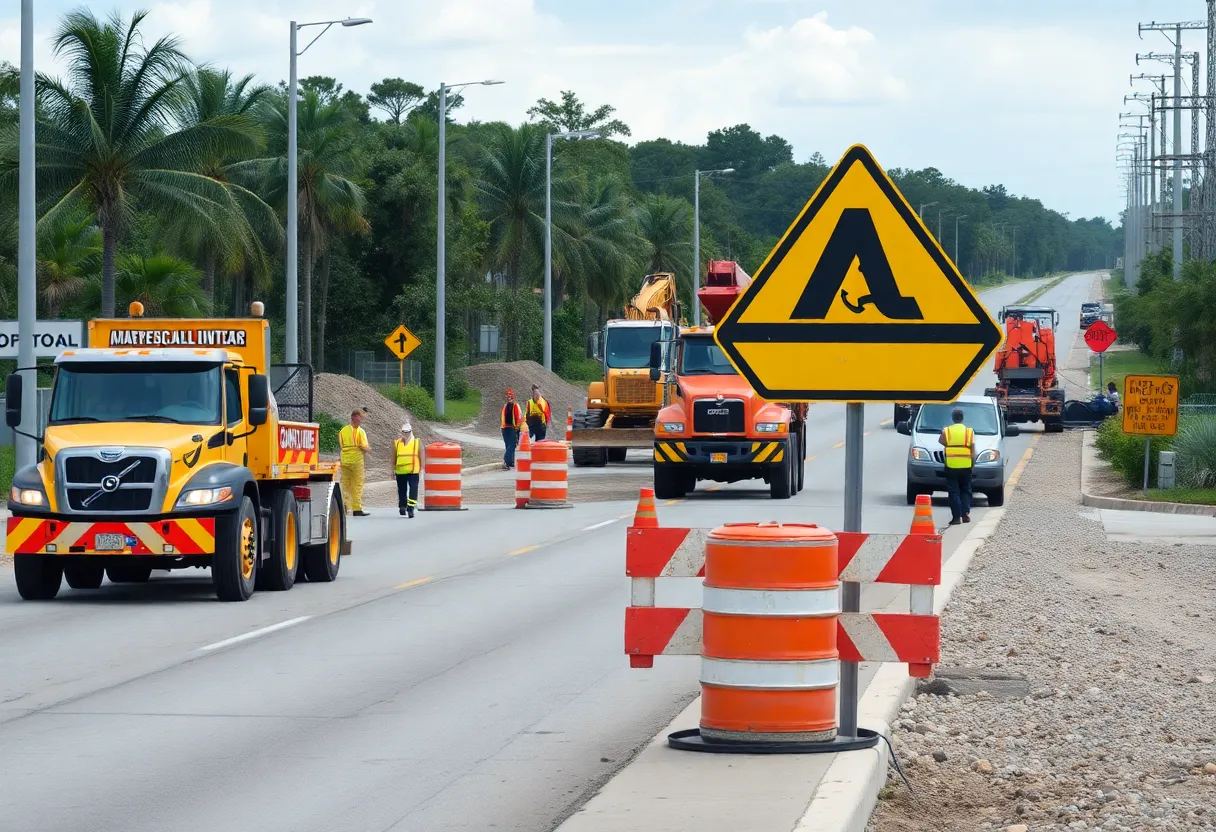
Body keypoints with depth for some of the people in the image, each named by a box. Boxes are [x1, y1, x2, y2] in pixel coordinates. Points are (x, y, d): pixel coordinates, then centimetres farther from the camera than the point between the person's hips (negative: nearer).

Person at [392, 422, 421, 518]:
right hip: (400, 471, 2)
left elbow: (421, 456, 6)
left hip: (413, 471, -2)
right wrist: (393, 469, 12)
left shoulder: (417, 442, 3)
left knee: (413, 491, -10)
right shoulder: (396, 443, 7)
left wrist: (421, 469, 4)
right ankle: (402, 506, 27)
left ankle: (410, 509, -10)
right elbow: (394, 457, 12)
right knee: (402, 491, 12)